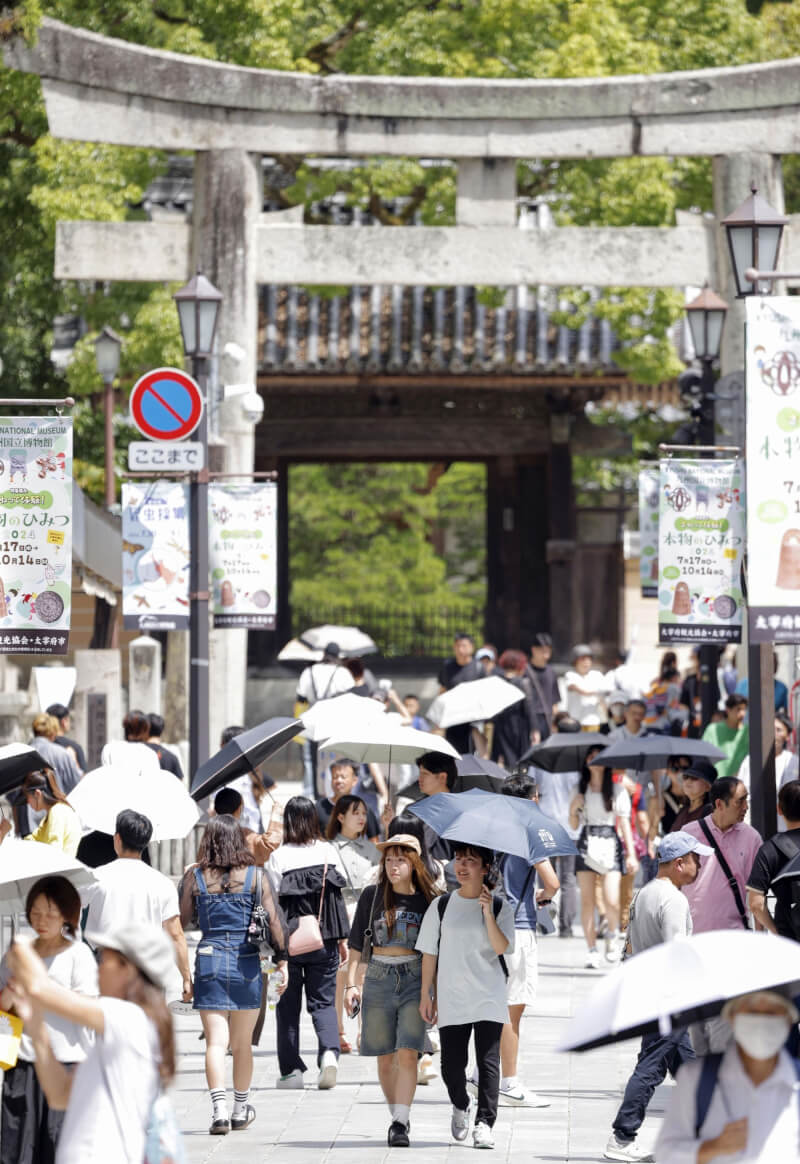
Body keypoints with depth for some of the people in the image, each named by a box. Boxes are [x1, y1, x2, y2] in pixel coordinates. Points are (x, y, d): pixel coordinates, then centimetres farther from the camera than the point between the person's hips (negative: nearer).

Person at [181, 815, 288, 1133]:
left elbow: (182, 920, -1)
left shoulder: (194, 876, -1)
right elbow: (274, 919, -4)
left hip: (209, 961, -1)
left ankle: (219, 1107, -20)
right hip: (246, 963, 1)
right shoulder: (255, 876, 0)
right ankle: (241, 1109, 27)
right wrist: (282, 960, 1)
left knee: (215, 1041, -4)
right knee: (242, 1043, 15)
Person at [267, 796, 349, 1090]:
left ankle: (291, 1069, 11)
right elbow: (339, 898, 5)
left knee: (288, 1005, 10)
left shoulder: (278, 856, -9)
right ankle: (329, 1052, -16)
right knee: (323, 1001, 9)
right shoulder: (329, 852, 0)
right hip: (325, 942, 2)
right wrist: (342, 939, 13)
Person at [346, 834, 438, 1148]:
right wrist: (351, 983, -1)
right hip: (378, 980, 2)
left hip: (415, 981, -2)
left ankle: (400, 1125, -17)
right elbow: (356, 945, 8)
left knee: (407, 1055, -13)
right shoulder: (372, 896, 5)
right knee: (385, 1060, 6)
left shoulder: (427, 900, 2)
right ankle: (397, 1118, 20)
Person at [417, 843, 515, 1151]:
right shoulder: (441, 906, 5)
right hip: (452, 997, 1)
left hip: (489, 998, -1)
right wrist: (426, 995, 5)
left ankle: (484, 1123, -6)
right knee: (452, 1064, 0)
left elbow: (502, 947, -10)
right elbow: (429, 953, 8)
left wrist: (487, 912, -18)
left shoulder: (500, 907, 2)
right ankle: (460, 1107, 29)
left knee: (488, 1061, -8)